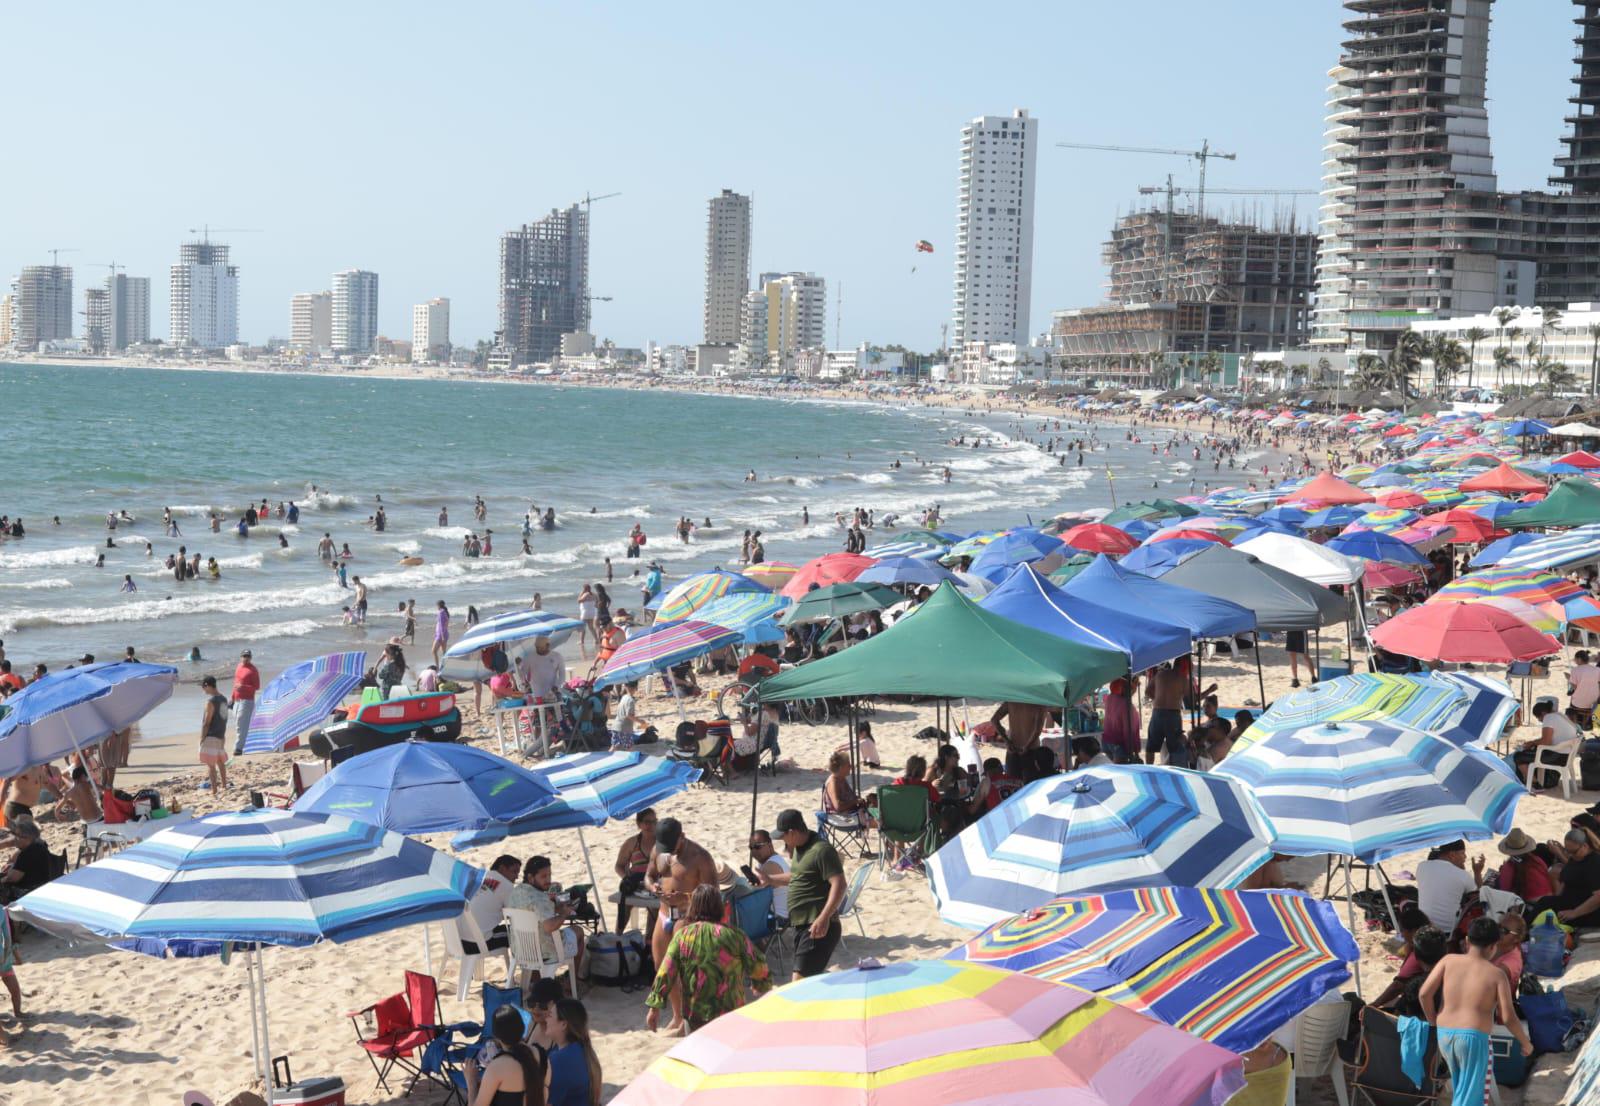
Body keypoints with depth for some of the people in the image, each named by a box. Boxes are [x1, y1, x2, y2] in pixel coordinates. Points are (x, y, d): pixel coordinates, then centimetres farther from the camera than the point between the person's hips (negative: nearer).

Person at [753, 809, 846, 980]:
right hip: (800, 925, 10)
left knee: (800, 981, -14)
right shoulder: (799, 849, 13)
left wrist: (824, 917, -30)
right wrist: (769, 879, 22)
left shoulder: (822, 850, -17)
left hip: (818, 928, -10)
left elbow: (839, 885, -23)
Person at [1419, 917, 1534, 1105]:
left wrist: (1434, 1022, 11)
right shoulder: (1497, 975, -5)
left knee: (1460, 1085, 28)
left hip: (1445, 1035, 4)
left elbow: (1424, 993, -5)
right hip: (1474, 1039, -4)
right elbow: (1508, 1018, -8)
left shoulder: (1449, 961, 1)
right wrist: (1526, 1042, 8)